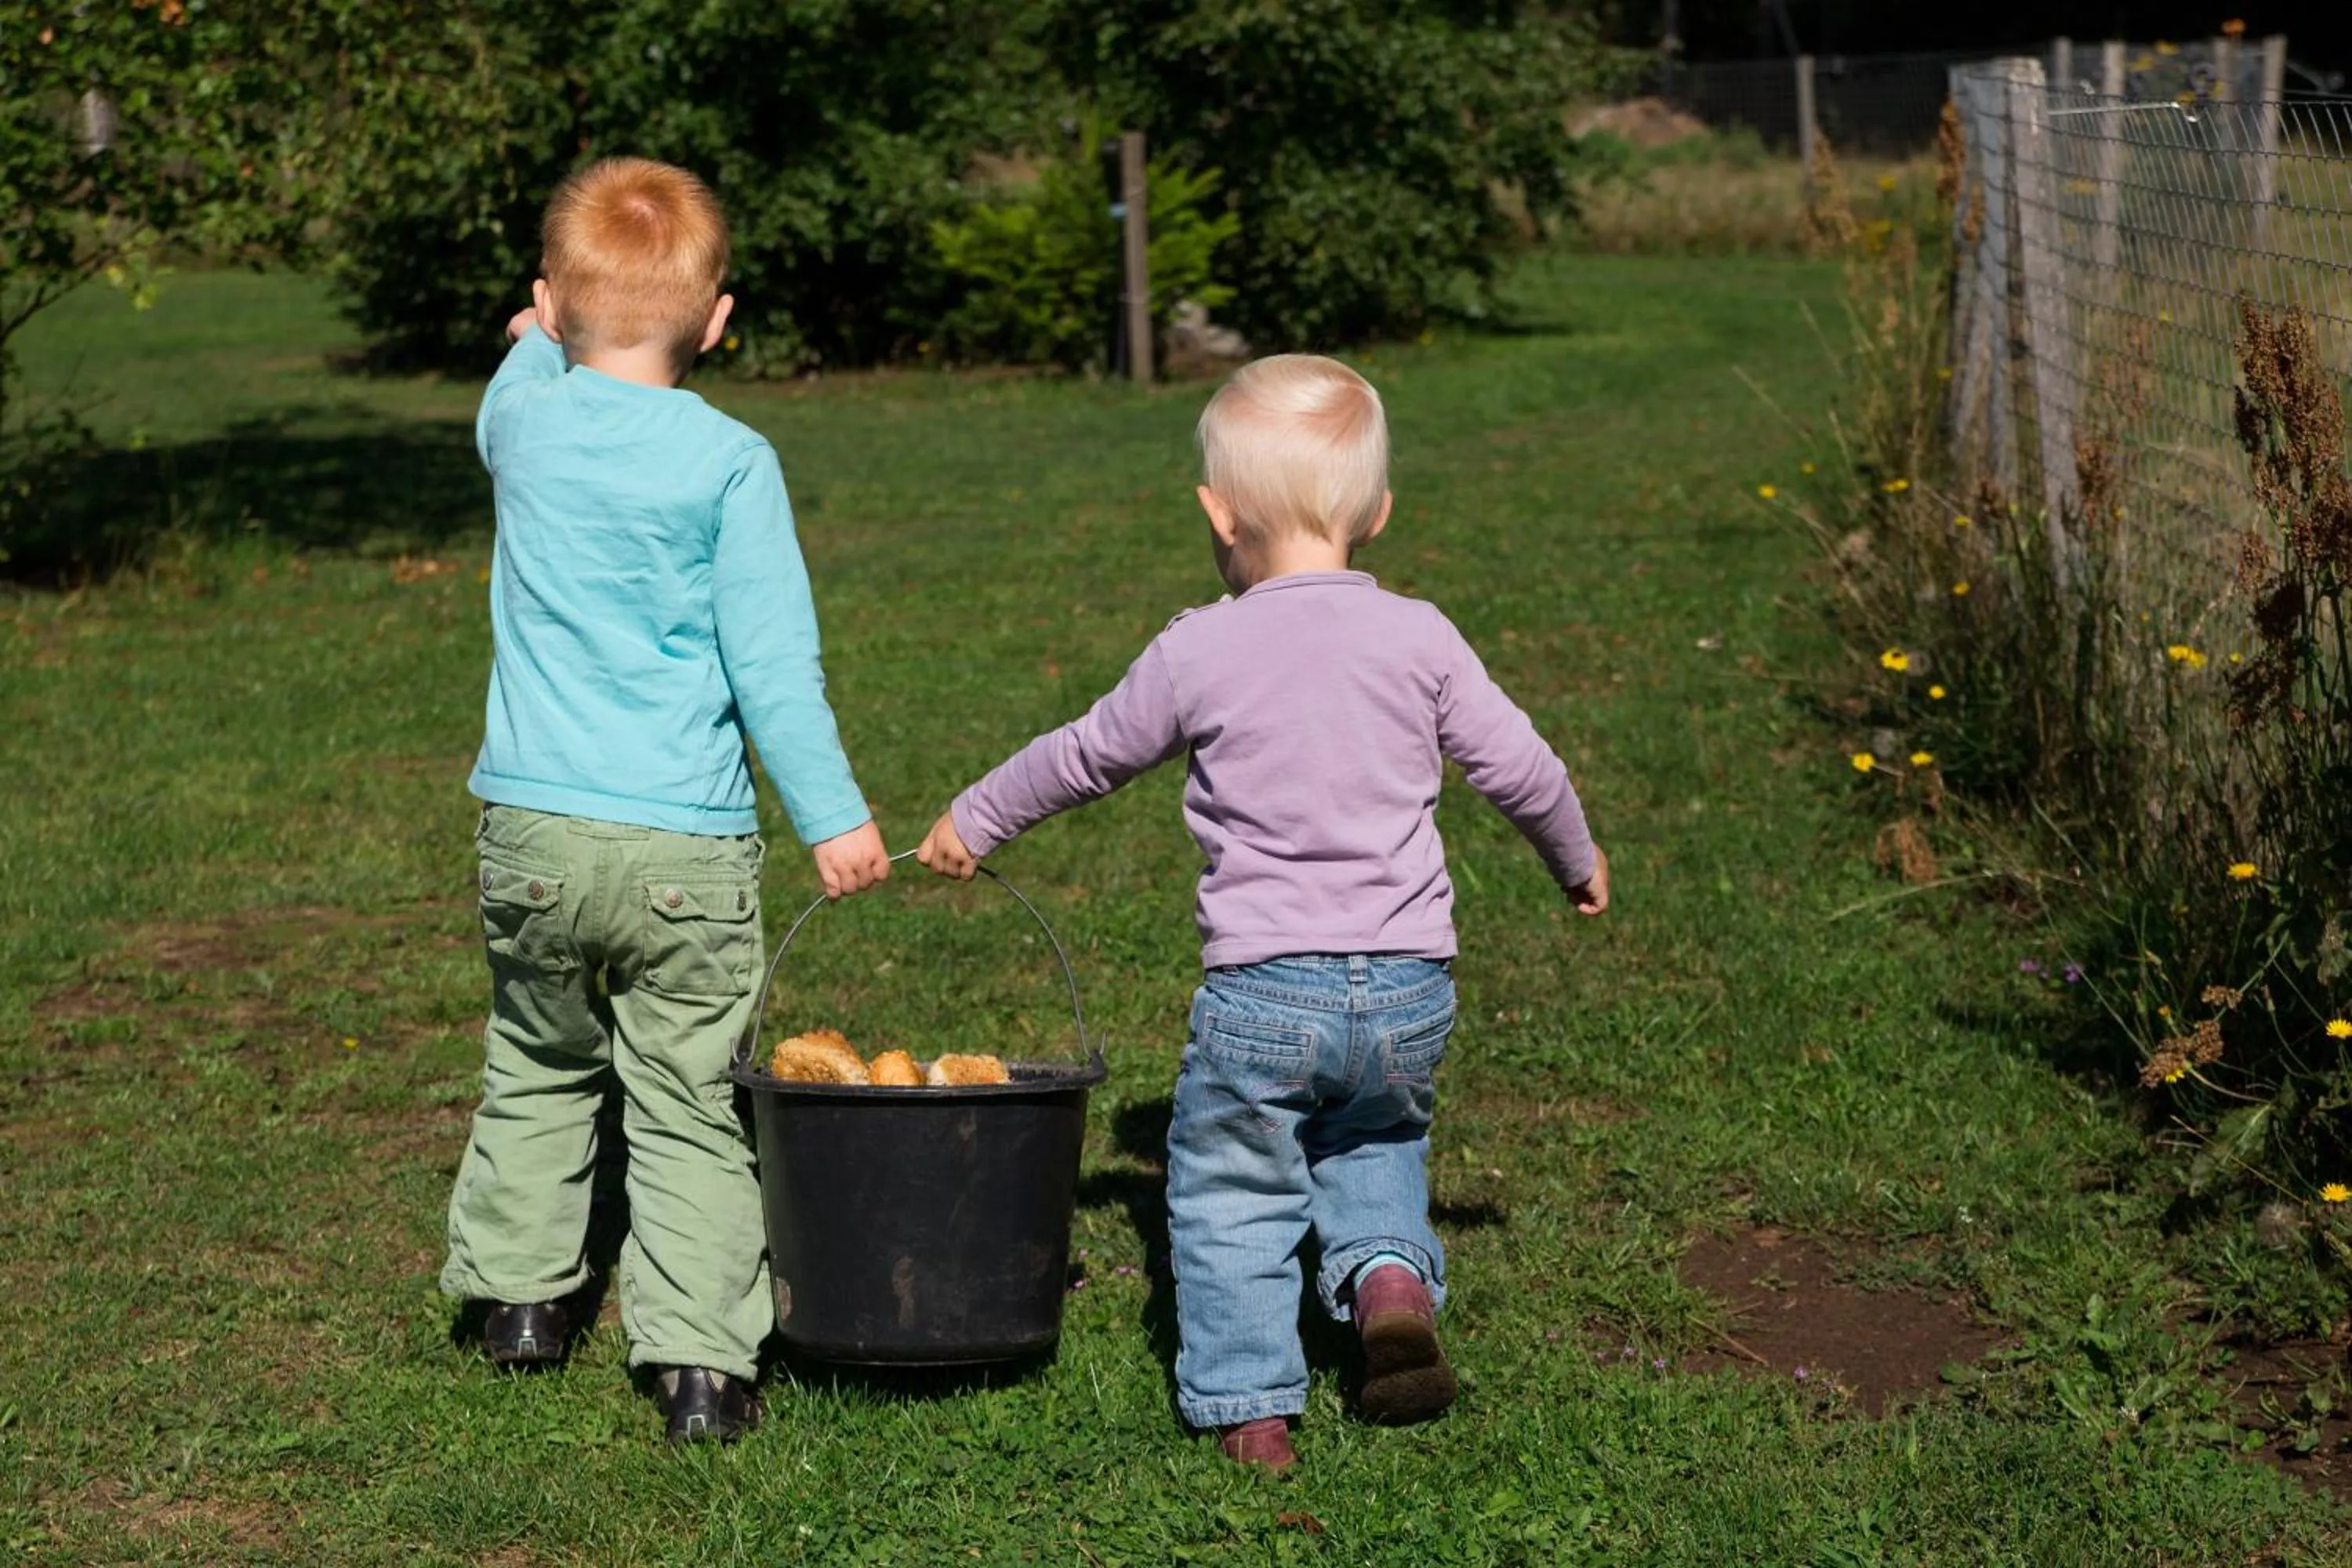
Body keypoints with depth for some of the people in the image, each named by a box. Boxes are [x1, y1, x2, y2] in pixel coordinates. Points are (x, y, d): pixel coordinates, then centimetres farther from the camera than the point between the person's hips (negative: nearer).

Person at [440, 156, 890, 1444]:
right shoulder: (730, 463, -9)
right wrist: (832, 815, -3)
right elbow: (772, 660, -10)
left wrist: (543, 341, 48)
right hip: (687, 843, -3)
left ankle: (519, 1291, 33)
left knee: (538, 1068, 24)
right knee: (689, 1107, 4)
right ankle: (699, 1360, 2)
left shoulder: (525, 416, 1)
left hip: (534, 827, 3)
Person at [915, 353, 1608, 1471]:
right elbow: (1518, 767, 8)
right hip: (1410, 990, 3)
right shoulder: (1419, 638, 0)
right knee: (1376, 1145, 28)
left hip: (1260, 990, -2)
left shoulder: (1197, 653, -5)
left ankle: (1248, 1410, 13)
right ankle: (1389, 1274, 2)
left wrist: (976, 820, 27)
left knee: (1230, 1191, 14)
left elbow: (1087, 755, 9)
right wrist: (1575, 858, 29)